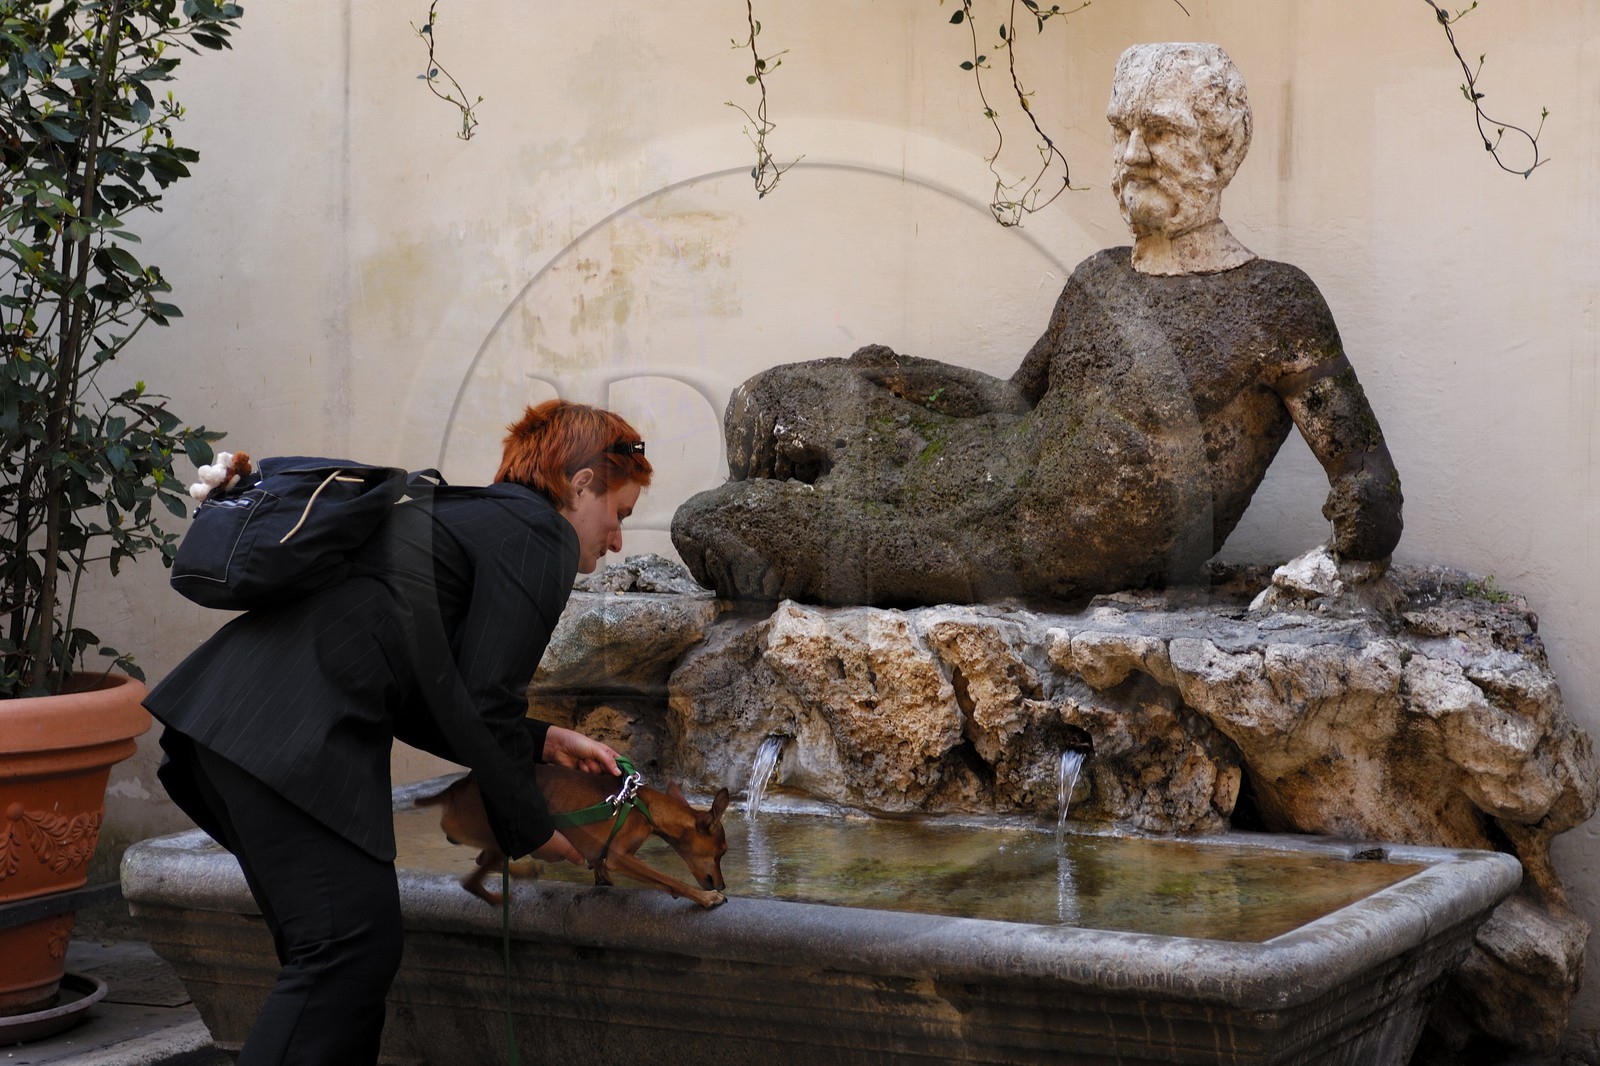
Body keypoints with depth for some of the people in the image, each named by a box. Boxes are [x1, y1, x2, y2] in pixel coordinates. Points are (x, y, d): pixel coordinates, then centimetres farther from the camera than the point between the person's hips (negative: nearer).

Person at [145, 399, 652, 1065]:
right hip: (295, 729, -10)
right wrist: (529, 831, 6)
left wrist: (542, 742, 24)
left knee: (330, 953, 13)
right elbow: (483, 705, -7)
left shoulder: (465, 513, 28)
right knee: (352, 947, -10)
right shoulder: (539, 536, 0)